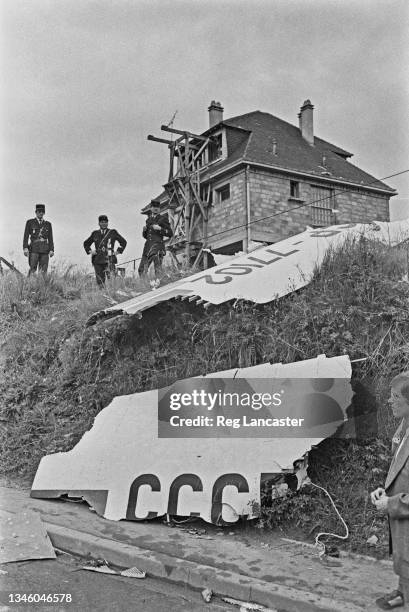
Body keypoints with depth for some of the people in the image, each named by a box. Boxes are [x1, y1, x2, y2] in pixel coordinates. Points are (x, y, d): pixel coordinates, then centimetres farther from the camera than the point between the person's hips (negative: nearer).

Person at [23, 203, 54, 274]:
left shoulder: (48, 224, 14)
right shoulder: (30, 222, 8)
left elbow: (50, 239, 11)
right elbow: (26, 236, 2)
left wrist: (51, 250, 0)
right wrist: (25, 248, -10)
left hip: (45, 249, 2)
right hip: (34, 249, -2)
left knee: (43, 271, -4)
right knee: (32, 270, -12)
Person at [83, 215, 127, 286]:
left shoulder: (113, 232, 8)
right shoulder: (95, 234, 14)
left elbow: (123, 242, 15)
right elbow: (86, 243, 28)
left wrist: (118, 251, 6)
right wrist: (90, 251, 12)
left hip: (109, 260, -2)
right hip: (97, 260, 2)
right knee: (100, 281, 0)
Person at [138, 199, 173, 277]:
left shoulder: (163, 218, 3)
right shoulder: (149, 220, 20)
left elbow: (170, 234, -3)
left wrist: (160, 228, -14)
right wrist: (144, 230, 6)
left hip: (158, 245, -6)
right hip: (148, 246, 6)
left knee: (158, 270, -15)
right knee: (141, 269, 3)